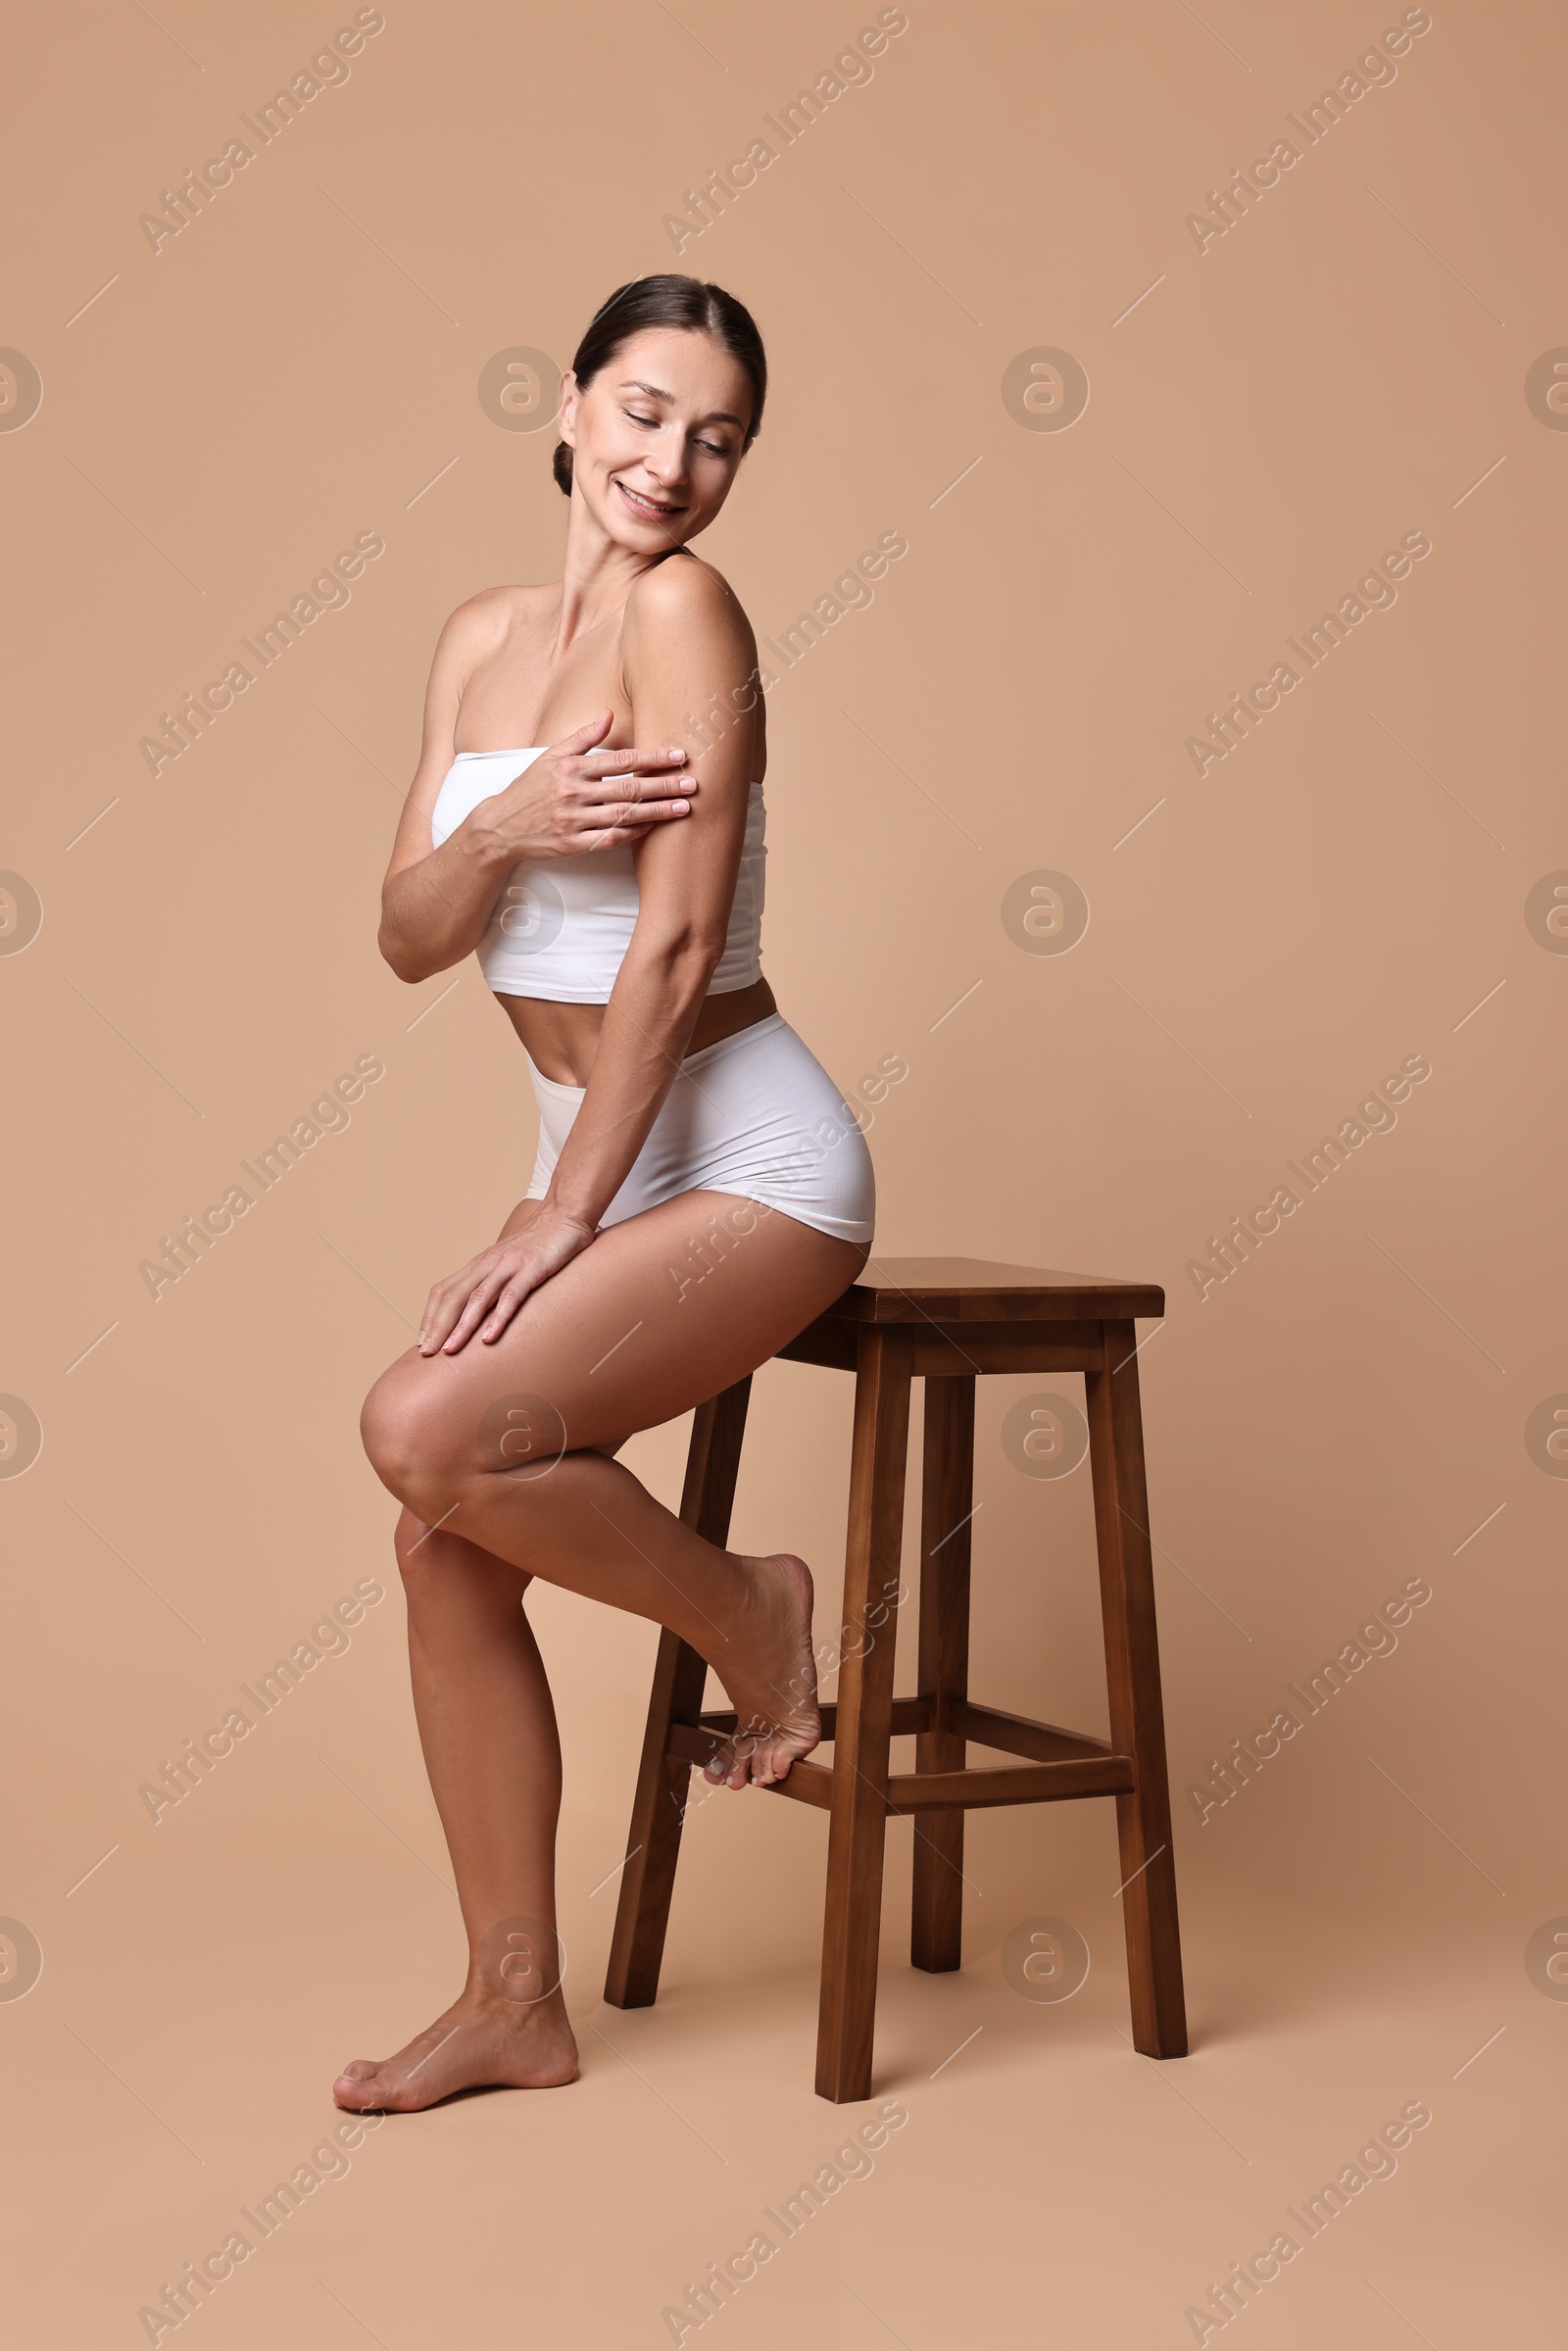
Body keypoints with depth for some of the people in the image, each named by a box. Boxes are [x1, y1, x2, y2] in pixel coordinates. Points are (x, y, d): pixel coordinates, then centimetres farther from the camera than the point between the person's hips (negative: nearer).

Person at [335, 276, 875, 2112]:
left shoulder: (682, 609, -12)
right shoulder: (481, 639, 10)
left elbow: (677, 941, -17)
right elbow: (408, 939, 6)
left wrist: (562, 1215, -16)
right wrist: (499, 827, -16)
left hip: (745, 1159, -7)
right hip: (599, 1157, 7)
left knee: (429, 1433, -25)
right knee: (445, 1548, -1)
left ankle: (749, 1612, 3)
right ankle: (513, 2004, 14)